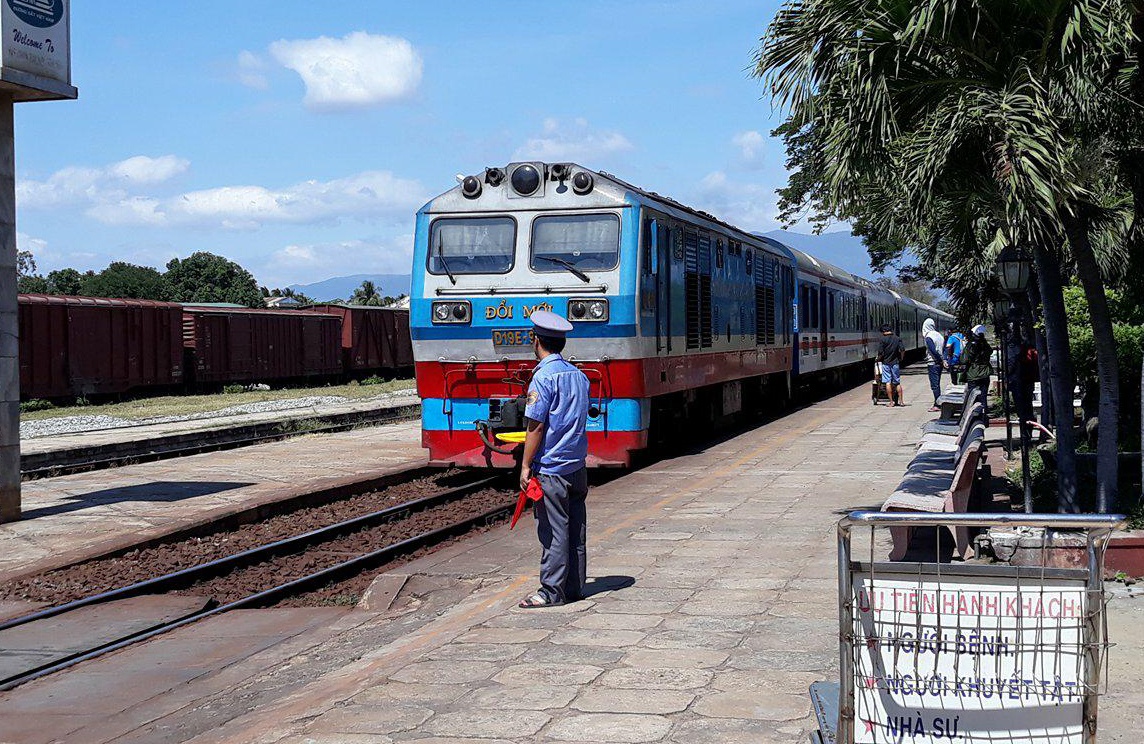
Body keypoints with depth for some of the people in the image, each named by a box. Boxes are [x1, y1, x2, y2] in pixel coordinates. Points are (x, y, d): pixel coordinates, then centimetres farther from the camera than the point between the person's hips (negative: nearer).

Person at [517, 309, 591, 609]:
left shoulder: (543, 377, -13)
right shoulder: (578, 375, 11)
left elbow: (535, 426, -15)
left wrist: (526, 465, -11)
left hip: (550, 467, -7)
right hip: (577, 465, 8)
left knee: (553, 531, -3)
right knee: (575, 529, 10)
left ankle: (552, 591, 1)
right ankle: (573, 587, 16)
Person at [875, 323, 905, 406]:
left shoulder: (883, 340, -7)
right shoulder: (897, 339, 3)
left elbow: (881, 353, -12)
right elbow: (903, 350, -4)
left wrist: (877, 358, 7)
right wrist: (900, 359, 12)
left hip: (886, 363, -4)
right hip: (895, 363, 4)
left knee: (888, 382, -1)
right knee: (897, 382, 11)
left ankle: (891, 402, -4)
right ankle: (900, 401, 10)